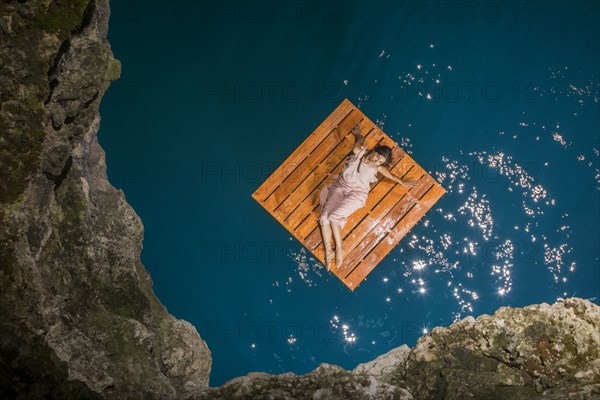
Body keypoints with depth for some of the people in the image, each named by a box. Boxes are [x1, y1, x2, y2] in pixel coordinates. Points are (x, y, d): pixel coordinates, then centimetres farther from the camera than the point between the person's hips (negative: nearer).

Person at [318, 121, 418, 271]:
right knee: (325, 216, -21)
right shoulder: (358, 152, 3)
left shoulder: (377, 168, 4)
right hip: (339, 187, 2)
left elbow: (391, 175, 24)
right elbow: (361, 139, 23)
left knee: (334, 216, -27)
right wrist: (357, 134, 43)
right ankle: (328, 250, -19)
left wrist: (403, 182, 34)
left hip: (357, 193, -2)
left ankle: (339, 249, -16)